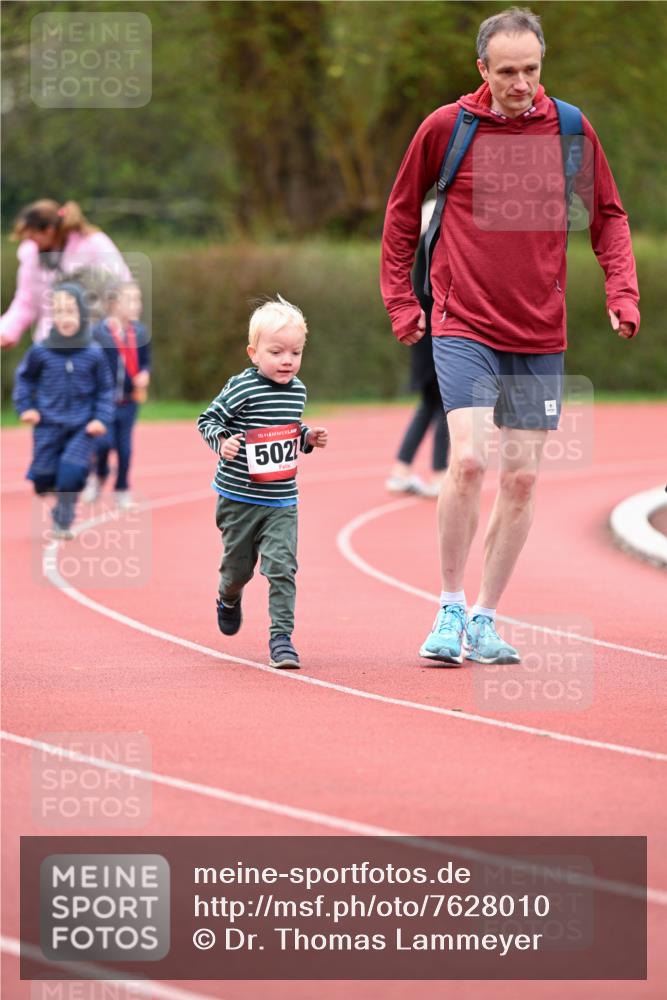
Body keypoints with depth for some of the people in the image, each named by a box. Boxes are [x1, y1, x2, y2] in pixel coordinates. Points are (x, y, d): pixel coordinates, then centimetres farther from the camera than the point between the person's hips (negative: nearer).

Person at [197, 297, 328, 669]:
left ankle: (282, 636, -8)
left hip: (282, 502, 3)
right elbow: (208, 419, -5)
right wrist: (222, 441, -23)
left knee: (282, 567, -11)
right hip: (239, 498, -3)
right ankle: (229, 599, 46)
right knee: (239, 566, 12)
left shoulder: (297, 390, 6)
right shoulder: (242, 388, -13)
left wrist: (308, 437, 4)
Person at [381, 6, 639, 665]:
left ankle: (485, 622, 15)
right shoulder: (444, 128, -4)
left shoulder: (570, 130, 1)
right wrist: (400, 301, 7)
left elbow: (608, 216, 11)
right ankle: (450, 608, -3)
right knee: (468, 459, -18)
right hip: (463, 327, -3)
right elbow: (402, 212, 10)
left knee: (521, 479, 3)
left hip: (540, 336, 3)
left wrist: (621, 295, -1)